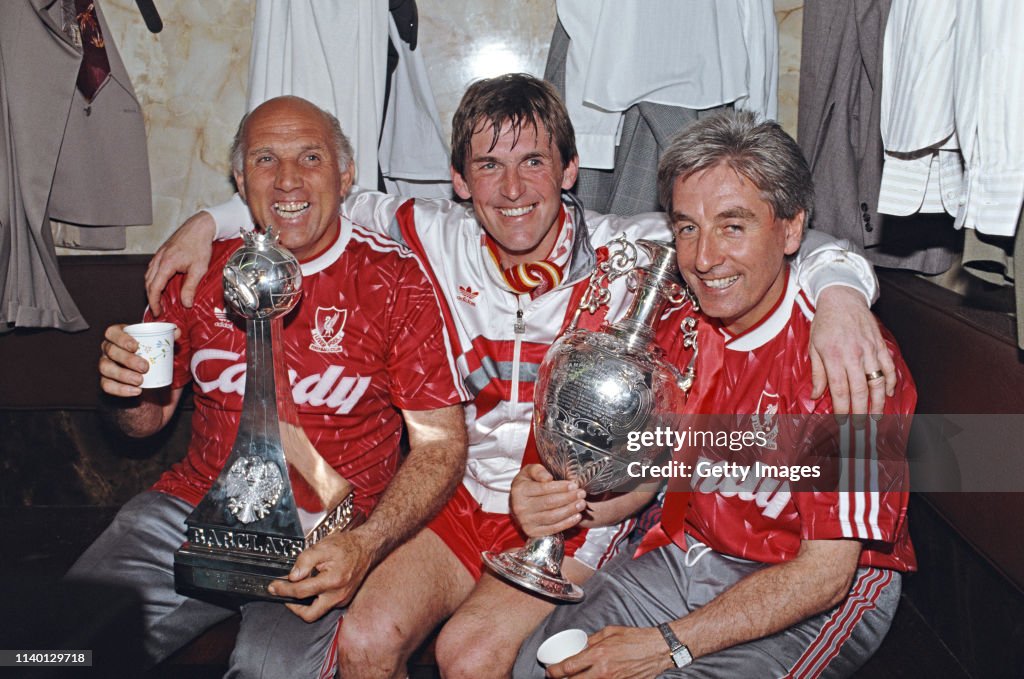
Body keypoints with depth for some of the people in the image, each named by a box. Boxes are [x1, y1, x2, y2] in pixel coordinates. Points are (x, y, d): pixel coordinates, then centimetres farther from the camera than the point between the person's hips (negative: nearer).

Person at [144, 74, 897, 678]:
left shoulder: (629, 253, -12)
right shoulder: (441, 241, -2)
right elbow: (344, 203, 13)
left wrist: (839, 291, -37)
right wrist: (211, 221, 6)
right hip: (467, 499, 3)